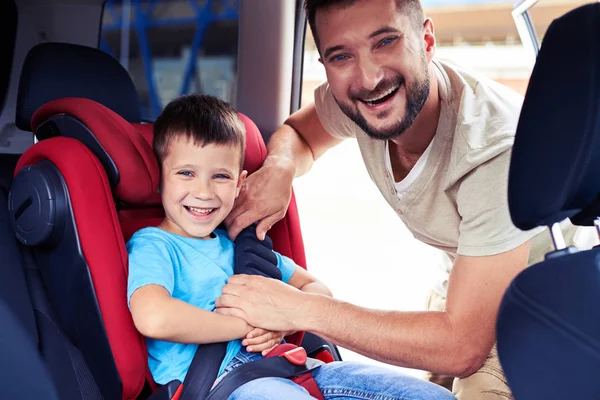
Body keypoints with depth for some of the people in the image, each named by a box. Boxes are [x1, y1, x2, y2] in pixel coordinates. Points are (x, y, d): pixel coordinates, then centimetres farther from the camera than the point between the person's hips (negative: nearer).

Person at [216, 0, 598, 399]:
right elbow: (297, 133, 4)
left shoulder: (499, 147, -38)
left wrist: (300, 309, -35)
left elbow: (463, 347, -36)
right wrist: (279, 167, -21)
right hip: (468, 282, 5)